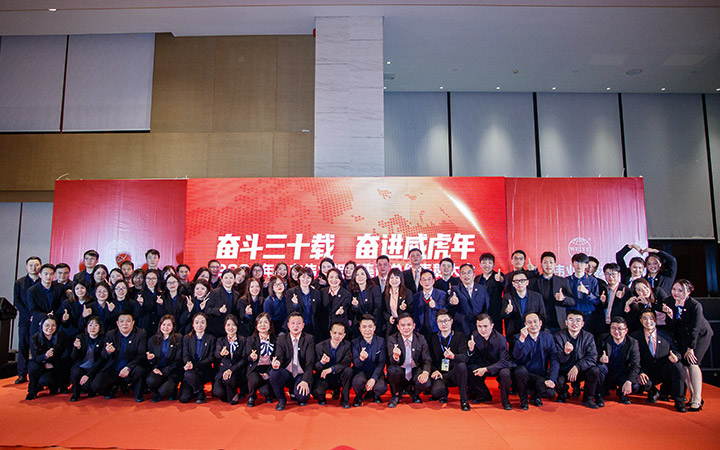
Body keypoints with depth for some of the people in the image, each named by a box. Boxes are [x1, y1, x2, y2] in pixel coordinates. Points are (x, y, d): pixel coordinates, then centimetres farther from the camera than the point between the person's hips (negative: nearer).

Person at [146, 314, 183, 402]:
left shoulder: (179, 338, -2)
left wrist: (164, 371, -13)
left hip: (173, 371, -3)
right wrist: (151, 358, -14)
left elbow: (178, 360, -5)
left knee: (163, 391, -25)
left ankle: (173, 391, 14)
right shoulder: (152, 340, 9)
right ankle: (156, 393, 7)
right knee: (150, 381, -30)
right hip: (157, 369, 3)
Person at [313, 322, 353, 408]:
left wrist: (331, 369, -33)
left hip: (339, 377, 1)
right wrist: (321, 362, -32)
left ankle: (345, 400, -10)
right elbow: (315, 367, -8)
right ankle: (322, 399, 10)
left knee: (348, 370, -29)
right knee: (317, 392, -31)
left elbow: (347, 362, -20)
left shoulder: (347, 345, -5)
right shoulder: (320, 346, -8)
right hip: (323, 377, -1)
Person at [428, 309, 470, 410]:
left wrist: (453, 356, -36)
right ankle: (444, 393, 10)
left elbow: (465, 357, -15)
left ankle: (463, 399, -14)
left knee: (462, 365, -35)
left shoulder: (459, 336, 0)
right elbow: (430, 358, 7)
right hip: (440, 374, 1)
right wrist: (434, 370, -14)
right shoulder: (433, 338, 7)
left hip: (455, 374, -1)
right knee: (436, 391, -31)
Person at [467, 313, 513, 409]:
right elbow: (471, 360, -7)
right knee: (469, 370, -20)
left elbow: (504, 361, -23)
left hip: (499, 366, -4)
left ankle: (505, 400, -6)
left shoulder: (500, 338, -22)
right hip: (485, 365, 4)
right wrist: (471, 349, -31)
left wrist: (486, 369, -31)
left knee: (505, 373, -35)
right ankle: (485, 395, 3)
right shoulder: (475, 335, -11)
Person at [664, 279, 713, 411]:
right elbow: (673, 327, -6)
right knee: (683, 363, -7)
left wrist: (690, 348, -21)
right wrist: (670, 315, -25)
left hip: (701, 335, -5)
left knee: (692, 362, -19)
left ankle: (697, 400, -14)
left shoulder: (695, 305, -23)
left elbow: (695, 328, -22)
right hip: (684, 335, 5)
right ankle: (693, 396, 5)